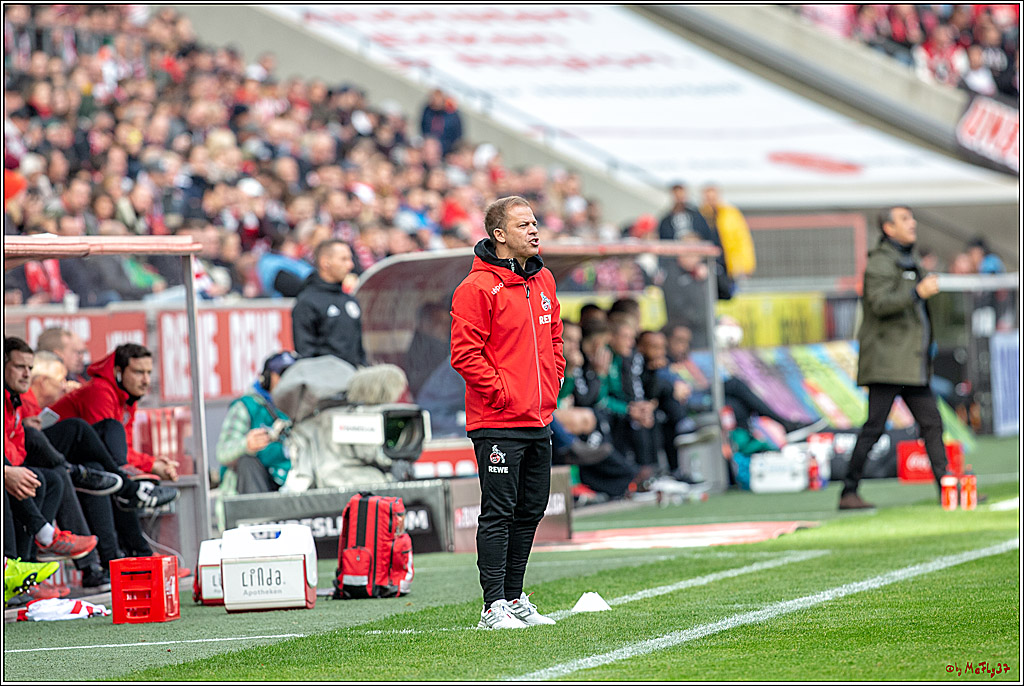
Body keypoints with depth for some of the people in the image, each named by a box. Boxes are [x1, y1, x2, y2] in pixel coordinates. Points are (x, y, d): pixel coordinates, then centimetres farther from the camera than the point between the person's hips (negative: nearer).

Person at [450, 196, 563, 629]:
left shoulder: (542, 281, 13)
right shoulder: (477, 288, -12)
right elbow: (465, 353, -15)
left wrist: (553, 383, 12)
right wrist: (501, 392, -15)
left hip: (540, 421, 8)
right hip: (497, 423, -8)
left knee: (530, 511, 12)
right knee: (499, 513, -7)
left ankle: (515, 597, 22)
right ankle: (495, 606, -5)